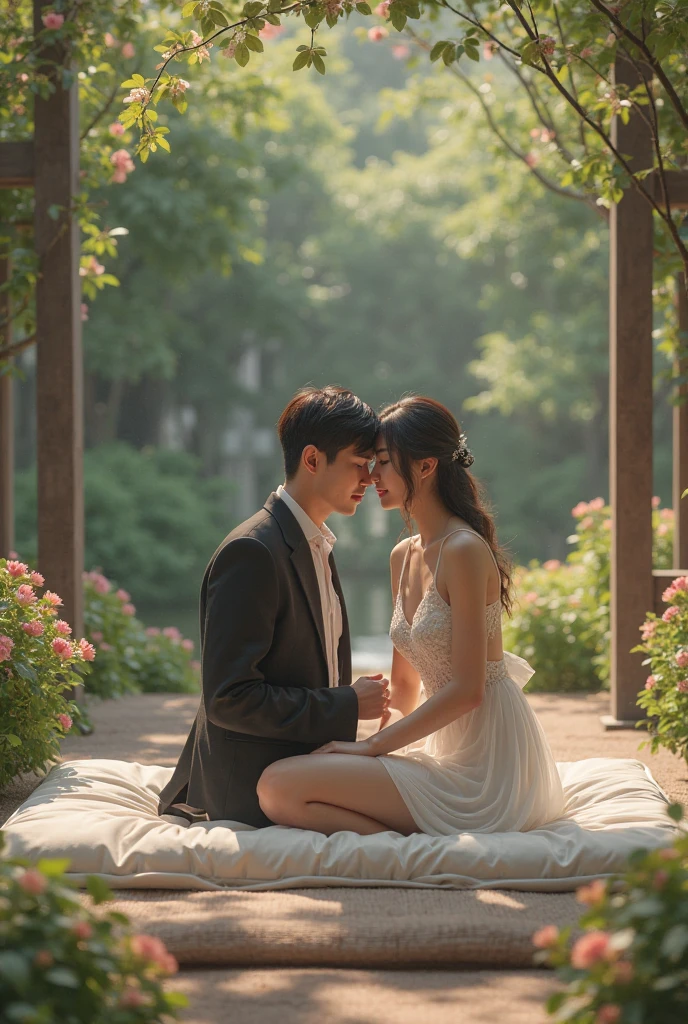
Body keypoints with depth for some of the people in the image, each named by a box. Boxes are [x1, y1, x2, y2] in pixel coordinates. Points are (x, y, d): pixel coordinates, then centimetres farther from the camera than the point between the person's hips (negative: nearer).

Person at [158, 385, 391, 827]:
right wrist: (347, 705, -17)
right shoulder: (251, 553, -18)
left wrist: (357, 695, 3)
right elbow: (229, 699, -22)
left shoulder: (316, 547, 15)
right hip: (250, 788, -10)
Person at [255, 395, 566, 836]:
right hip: (449, 750, 9)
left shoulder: (464, 551, -14)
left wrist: (372, 745, -13)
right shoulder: (404, 556, 13)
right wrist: (378, 742, 3)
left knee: (280, 787, -20)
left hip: (484, 767, -9)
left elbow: (466, 690, -18)